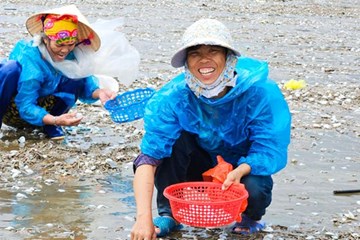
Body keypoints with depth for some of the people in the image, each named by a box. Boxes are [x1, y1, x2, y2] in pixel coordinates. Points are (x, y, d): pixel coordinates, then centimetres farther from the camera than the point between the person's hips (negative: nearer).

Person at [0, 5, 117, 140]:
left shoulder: (72, 55, -14)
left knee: (76, 78, -18)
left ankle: (50, 126, -5)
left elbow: (86, 86, -12)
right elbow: (26, 107, -31)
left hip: (43, 109, 5)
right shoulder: (29, 59, -30)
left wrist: (99, 93, -37)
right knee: (12, 69, -34)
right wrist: (55, 120, -47)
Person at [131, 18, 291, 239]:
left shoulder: (260, 92, -26)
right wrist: (144, 217, -44)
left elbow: (271, 150, -21)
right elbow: (149, 156, -31)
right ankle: (169, 214, -5)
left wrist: (240, 171, -44)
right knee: (171, 140, -27)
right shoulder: (173, 97, -24)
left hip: (244, 168, -1)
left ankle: (251, 217, 4)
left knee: (254, 189, -34)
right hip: (199, 168, 1)